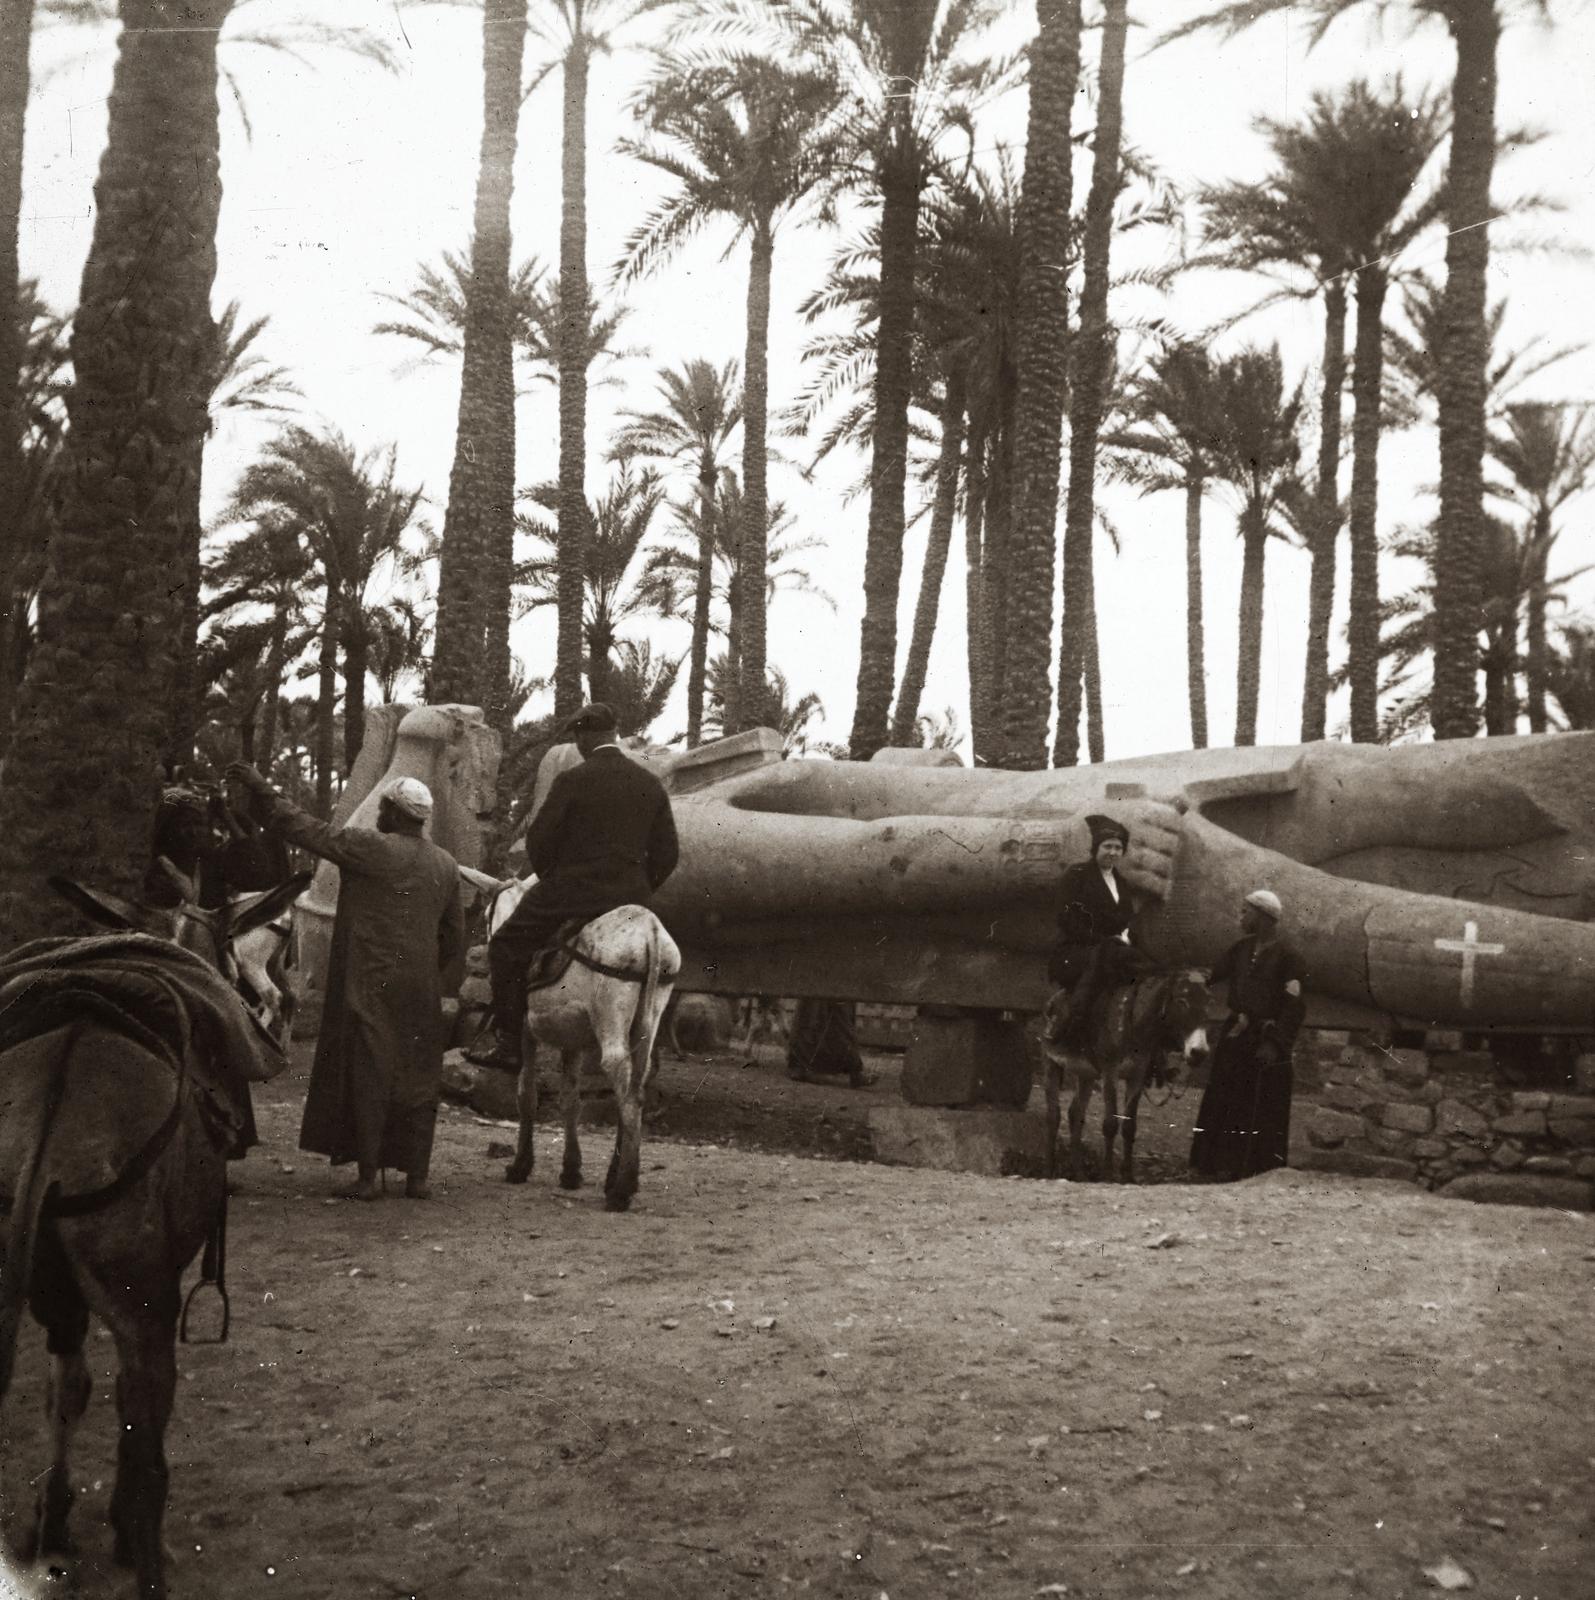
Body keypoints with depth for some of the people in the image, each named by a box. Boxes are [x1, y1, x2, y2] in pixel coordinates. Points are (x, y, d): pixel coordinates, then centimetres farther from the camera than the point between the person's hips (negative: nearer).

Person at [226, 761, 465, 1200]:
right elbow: (454, 935, 17)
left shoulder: (372, 848, -10)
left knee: (368, 1076, 0)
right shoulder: (446, 865, 10)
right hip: (424, 991, 6)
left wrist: (263, 789, 0)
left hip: (372, 986, -5)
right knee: (419, 1079, 10)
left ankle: (368, 1177, 0)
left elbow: (309, 830, -8)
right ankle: (417, 1176, 13)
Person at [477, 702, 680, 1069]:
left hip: (572, 893, -5)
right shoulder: (652, 784, 5)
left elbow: (538, 842, -5)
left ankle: (507, 1039, 5)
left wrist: (550, 879, 13)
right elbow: (667, 853, 8)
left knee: (506, 948, 9)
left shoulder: (572, 781, -10)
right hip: (632, 899, 5)